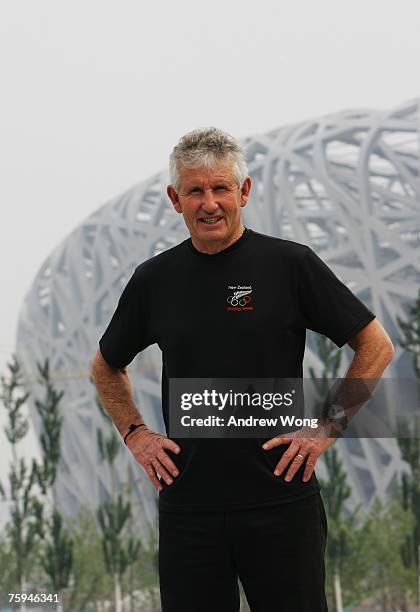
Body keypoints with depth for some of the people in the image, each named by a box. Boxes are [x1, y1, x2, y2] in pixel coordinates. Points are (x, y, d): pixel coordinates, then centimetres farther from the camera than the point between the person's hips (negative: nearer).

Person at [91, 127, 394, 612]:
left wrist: (327, 427, -5)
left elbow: (375, 345, 1)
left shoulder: (290, 264, -4)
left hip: (280, 500, -3)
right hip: (187, 505, 3)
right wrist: (135, 435, 9)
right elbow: (107, 366, 22)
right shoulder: (154, 279, 6)